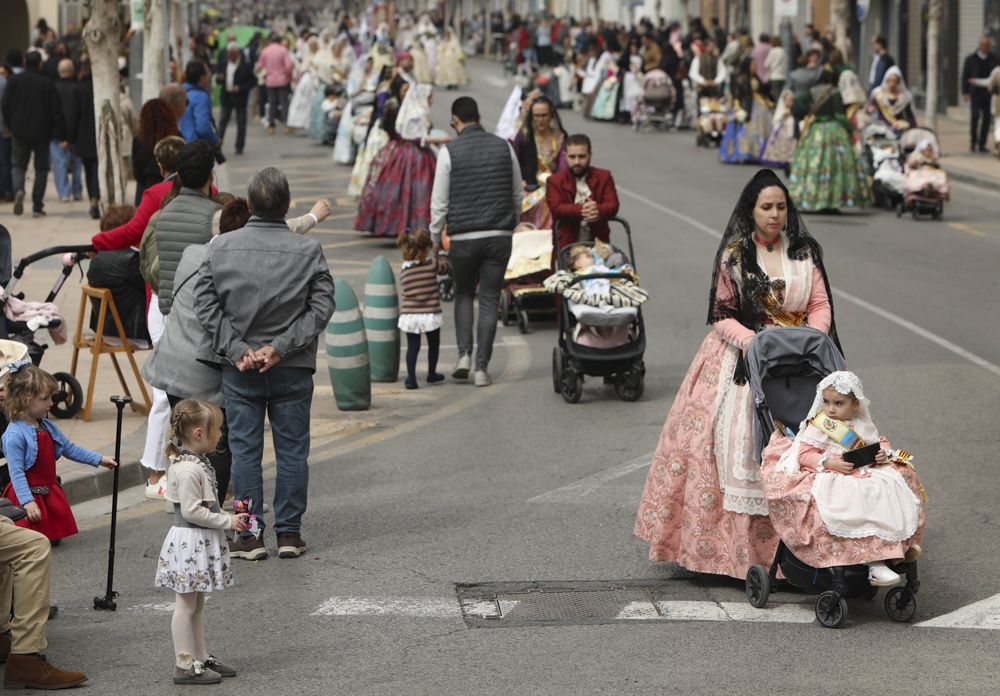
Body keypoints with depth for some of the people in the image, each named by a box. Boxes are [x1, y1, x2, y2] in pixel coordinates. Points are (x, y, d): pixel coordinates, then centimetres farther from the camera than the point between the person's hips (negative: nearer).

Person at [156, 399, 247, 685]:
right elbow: (191, 511, -24)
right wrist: (227, 521, -17)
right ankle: (185, 665, 4)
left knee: (197, 604, 16)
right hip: (190, 542, -10)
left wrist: (228, 518, 9)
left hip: (203, 542, 10)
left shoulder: (198, 463, 10)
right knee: (186, 605, -2)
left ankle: (201, 658, 25)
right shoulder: (187, 470, -23)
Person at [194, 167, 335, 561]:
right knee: (292, 450, 9)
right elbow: (321, 307, -9)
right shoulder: (308, 251, -6)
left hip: (238, 369, 1)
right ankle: (289, 533, 12)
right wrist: (280, 347, -11)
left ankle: (248, 536, 8)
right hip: (293, 370, -1)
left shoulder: (222, 247, -3)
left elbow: (205, 303, -5)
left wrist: (237, 349, -7)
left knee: (244, 450, 7)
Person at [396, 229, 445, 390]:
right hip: (430, 314, -2)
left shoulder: (404, 270, 1)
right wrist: (439, 254, 27)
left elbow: (403, 292, 7)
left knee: (412, 346, 8)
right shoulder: (432, 263, -8)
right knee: (433, 344, 18)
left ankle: (411, 378, 1)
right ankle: (432, 375, 29)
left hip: (408, 314, 2)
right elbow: (444, 267, 11)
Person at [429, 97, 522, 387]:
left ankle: (464, 354, 3)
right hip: (499, 236, 2)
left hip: (463, 236, -2)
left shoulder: (449, 151, -6)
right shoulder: (504, 147, 3)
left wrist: (435, 238, 6)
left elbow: (439, 202, -5)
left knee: (463, 293, 18)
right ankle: (482, 367, 2)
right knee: (490, 300, 6)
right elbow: (517, 194, 10)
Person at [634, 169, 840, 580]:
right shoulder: (733, 254, 3)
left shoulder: (805, 252, 9)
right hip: (741, 360, -2)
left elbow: (820, 306, 7)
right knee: (739, 444, -9)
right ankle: (734, 539, -5)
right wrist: (752, 342, -16)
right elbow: (722, 314, 0)